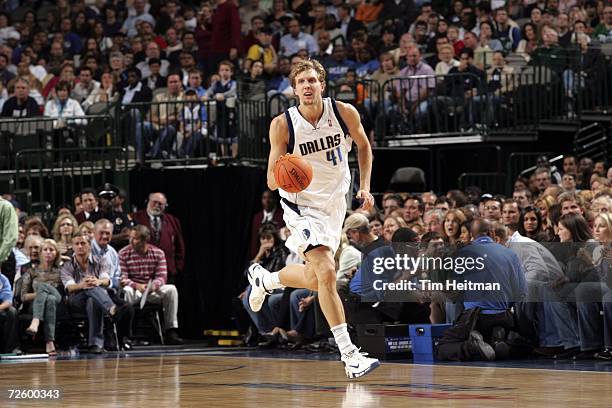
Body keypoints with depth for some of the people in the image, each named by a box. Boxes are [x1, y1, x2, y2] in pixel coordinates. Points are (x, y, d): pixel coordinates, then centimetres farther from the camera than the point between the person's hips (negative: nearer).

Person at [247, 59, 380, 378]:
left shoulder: (344, 113, -13)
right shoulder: (282, 125, -19)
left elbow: (363, 146, 8)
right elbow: (272, 182, -15)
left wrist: (365, 187, -1)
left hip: (334, 202, 4)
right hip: (302, 204, -4)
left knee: (314, 279, 16)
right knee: (327, 273, -22)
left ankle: (263, 278, 48)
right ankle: (349, 355, -20)